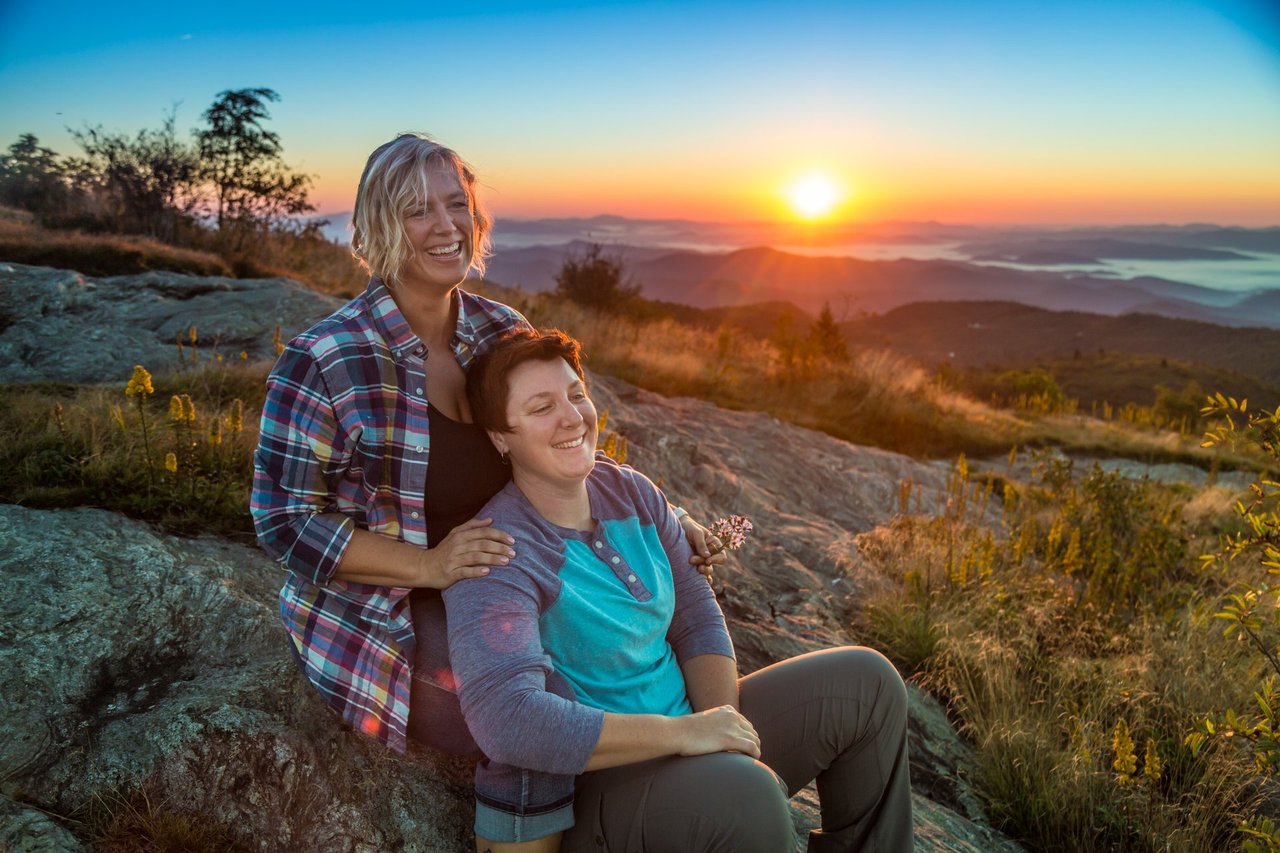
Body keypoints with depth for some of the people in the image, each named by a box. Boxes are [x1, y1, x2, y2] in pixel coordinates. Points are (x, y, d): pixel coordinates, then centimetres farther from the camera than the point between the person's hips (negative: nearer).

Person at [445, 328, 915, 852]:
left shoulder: (632, 492, 1)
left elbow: (696, 616, 6)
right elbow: (506, 719, -33)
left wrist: (723, 720, -11)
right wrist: (684, 733, -28)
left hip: (681, 730, 8)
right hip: (593, 785, -7)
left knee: (866, 681, 6)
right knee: (745, 792, -37)